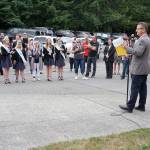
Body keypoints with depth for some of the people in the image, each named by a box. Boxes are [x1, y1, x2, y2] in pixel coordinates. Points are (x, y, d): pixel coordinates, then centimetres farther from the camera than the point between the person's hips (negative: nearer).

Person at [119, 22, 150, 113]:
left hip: (138, 69, -10)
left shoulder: (142, 40, -17)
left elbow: (138, 52, -25)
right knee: (143, 88, 11)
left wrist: (127, 48, -18)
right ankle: (142, 106, 17)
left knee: (134, 88, -6)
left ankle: (130, 107, -1)